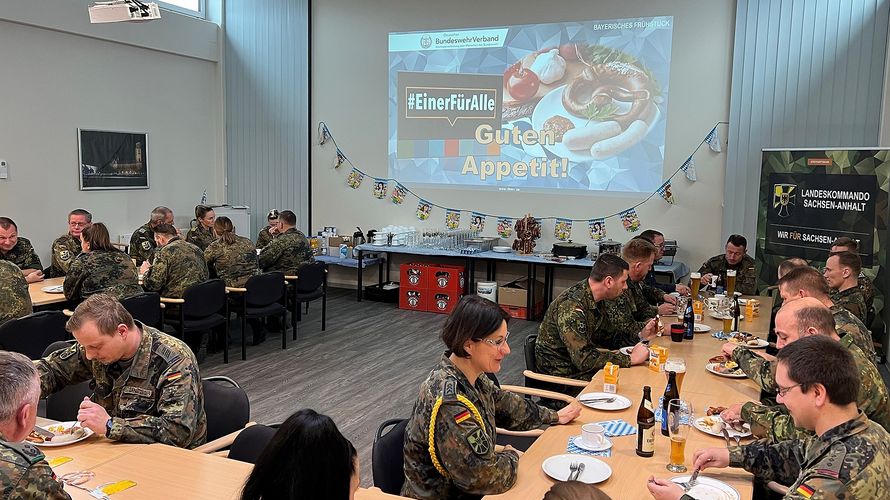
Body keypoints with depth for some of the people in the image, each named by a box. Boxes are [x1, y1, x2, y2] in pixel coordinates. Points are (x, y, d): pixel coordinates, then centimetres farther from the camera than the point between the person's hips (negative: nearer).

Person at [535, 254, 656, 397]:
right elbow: (583, 359, -32)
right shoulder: (571, 306, -28)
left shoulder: (596, 299, 2)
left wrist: (641, 335, 5)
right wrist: (630, 359, -28)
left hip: (579, 362, 9)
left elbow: (604, 337, 15)